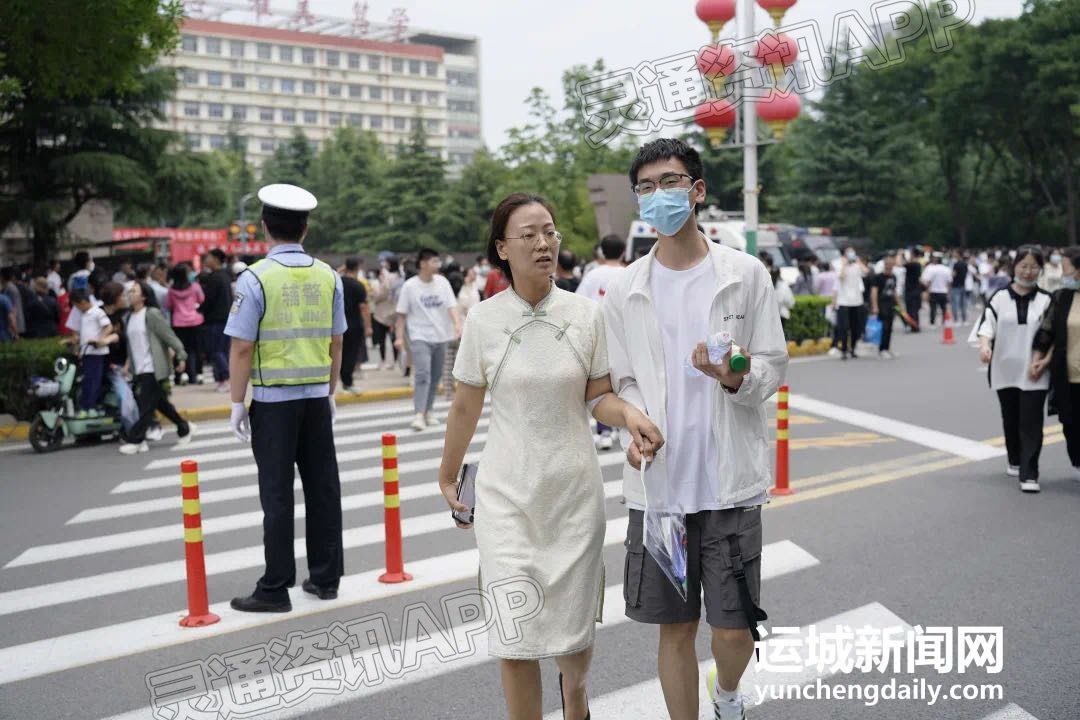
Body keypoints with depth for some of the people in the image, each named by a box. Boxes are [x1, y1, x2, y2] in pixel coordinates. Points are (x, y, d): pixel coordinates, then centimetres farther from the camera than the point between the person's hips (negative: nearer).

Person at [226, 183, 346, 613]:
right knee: (323, 487, 10)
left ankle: (275, 590, 9)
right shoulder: (328, 276, 4)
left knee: (277, 494, 1)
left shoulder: (255, 279, -10)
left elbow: (242, 348, -11)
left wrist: (237, 403, -3)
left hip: (273, 400, -4)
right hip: (317, 397, 4)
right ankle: (326, 579, 20)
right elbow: (336, 342, 8)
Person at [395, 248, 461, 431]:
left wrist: (457, 325, -20)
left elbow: (451, 306, -3)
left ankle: (428, 410, 25)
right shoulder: (409, 286, -5)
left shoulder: (442, 282, 3)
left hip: (441, 336, 4)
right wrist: (400, 337, -5)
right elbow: (402, 313, -1)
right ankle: (419, 414, -18)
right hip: (420, 337, -4)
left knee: (436, 376, 11)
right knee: (423, 374, -17)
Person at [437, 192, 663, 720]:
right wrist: (447, 476, 14)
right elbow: (466, 407, 4)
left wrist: (629, 414, -19)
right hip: (507, 492, -1)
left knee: (575, 626, 14)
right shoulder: (483, 319, -6)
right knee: (515, 639, -4)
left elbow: (597, 397, 3)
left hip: (574, 488, 2)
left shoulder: (585, 314, -3)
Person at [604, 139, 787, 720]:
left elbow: (773, 366, 3)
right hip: (658, 483, 1)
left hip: (730, 481, -1)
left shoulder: (745, 274, 0)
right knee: (675, 628, 10)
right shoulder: (625, 290, 4)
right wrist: (634, 429, -13)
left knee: (733, 628, 5)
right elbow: (621, 383, 8)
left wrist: (737, 378, -19)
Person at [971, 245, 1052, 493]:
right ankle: (1015, 461, 34)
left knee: (1031, 423, -7)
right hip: (1005, 370, 2)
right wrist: (984, 345, -26)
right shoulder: (1000, 297, 2)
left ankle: (1029, 474, -6)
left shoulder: (1046, 300, 1)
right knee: (1010, 419, 15)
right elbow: (987, 324, -7)